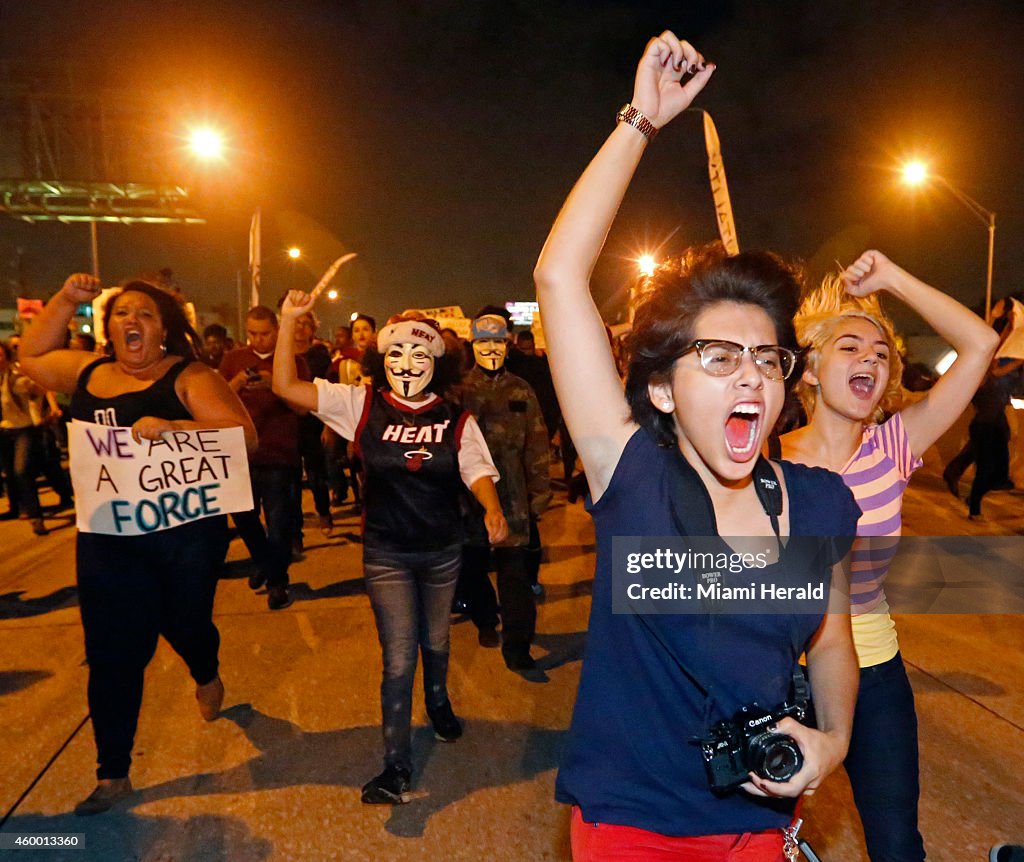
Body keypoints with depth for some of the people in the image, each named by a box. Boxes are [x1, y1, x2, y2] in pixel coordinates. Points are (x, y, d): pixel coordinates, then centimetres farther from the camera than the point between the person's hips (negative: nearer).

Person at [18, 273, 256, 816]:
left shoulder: (189, 377, -7)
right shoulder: (88, 371, 11)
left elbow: (243, 435, -17)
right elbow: (30, 355, 27)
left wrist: (171, 426, -31)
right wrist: (65, 300, 14)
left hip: (186, 532, -4)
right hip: (108, 540, 4)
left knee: (183, 624, 14)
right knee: (112, 656, 8)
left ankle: (207, 676, 51)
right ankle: (113, 776, 23)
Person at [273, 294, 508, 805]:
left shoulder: (455, 419, -8)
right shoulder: (361, 406, -9)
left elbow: (477, 470, -12)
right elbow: (286, 387, -13)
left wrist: (493, 511, -32)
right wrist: (288, 321, -21)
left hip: (442, 550, 2)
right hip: (386, 554, -2)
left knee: (434, 641, 23)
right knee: (398, 658, -1)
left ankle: (438, 704, 55)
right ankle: (397, 766, 15)